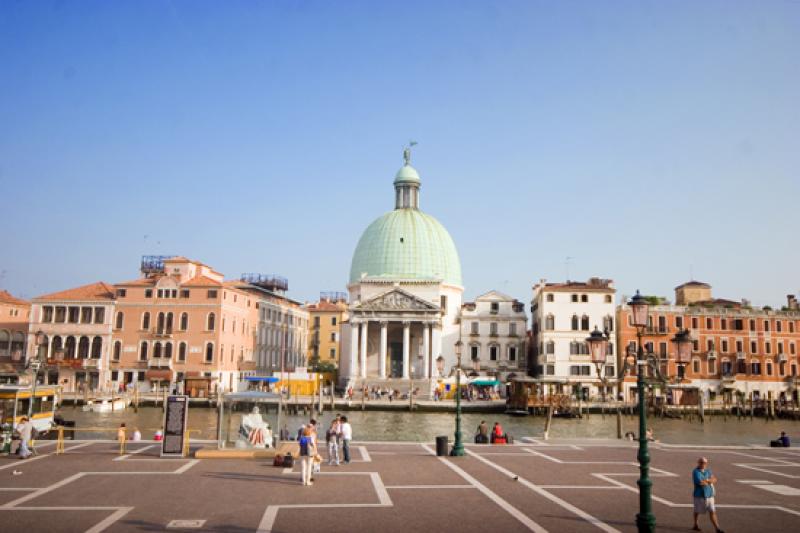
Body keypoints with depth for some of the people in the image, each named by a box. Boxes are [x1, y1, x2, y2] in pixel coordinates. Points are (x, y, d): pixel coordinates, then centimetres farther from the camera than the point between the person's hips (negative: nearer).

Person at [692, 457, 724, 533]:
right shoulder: (695, 472, -13)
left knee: (712, 512, -4)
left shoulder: (708, 471, 8)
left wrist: (707, 480, -18)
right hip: (699, 495, -4)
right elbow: (700, 482, -24)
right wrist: (709, 482, -7)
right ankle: (695, 525, 32)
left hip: (709, 495, 4)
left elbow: (714, 480, 0)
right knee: (697, 511, 13)